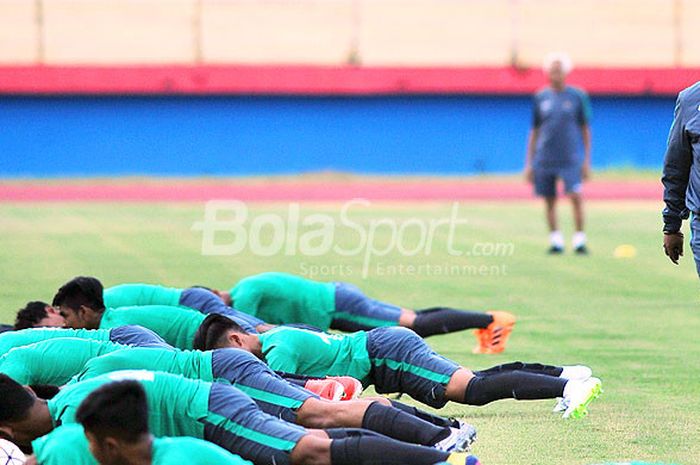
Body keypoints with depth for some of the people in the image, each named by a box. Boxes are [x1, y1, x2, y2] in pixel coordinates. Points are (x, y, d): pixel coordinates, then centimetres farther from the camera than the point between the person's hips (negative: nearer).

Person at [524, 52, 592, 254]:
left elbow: (585, 130, 7)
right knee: (549, 200, 3)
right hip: (544, 159, 3)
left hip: (571, 158, -3)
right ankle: (555, 240, 13)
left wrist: (587, 160, 2)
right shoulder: (540, 98, 9)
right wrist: (529, 163, 11)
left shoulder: (577, 96, 4)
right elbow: (534, 132, 14)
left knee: (575, 196, -15)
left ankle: (579, 239, -10)